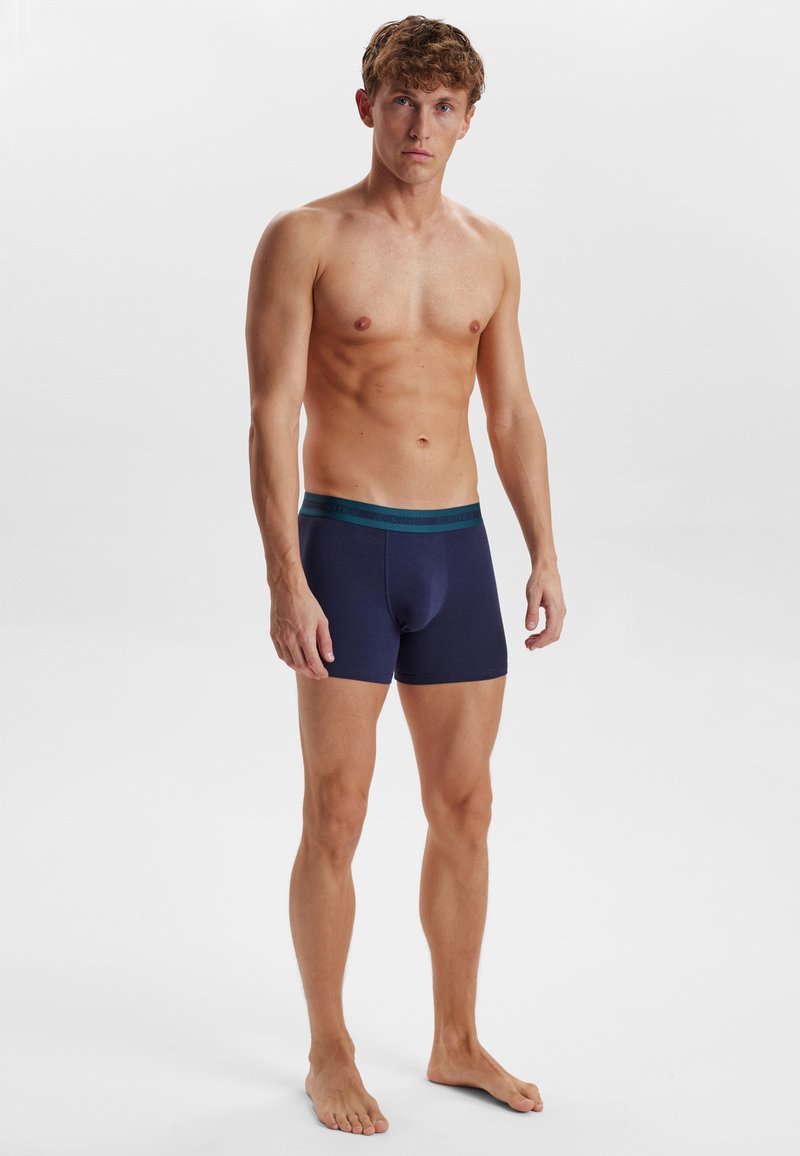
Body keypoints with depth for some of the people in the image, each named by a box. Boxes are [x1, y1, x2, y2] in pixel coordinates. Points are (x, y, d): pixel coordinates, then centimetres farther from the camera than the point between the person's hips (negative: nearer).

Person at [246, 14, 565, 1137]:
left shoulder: (490, 251, 9)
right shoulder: (303, 239, -6)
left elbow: (513, 413, 13)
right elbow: (273, 417, -11)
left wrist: (546, 555, 6)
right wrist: (286, 581, -18)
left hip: (457, 551, 5)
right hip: (345, 548, -5)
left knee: (465, 807, 9)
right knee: (337, 814, 0)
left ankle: (458, 1043, 25)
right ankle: (330, 1055, 17)